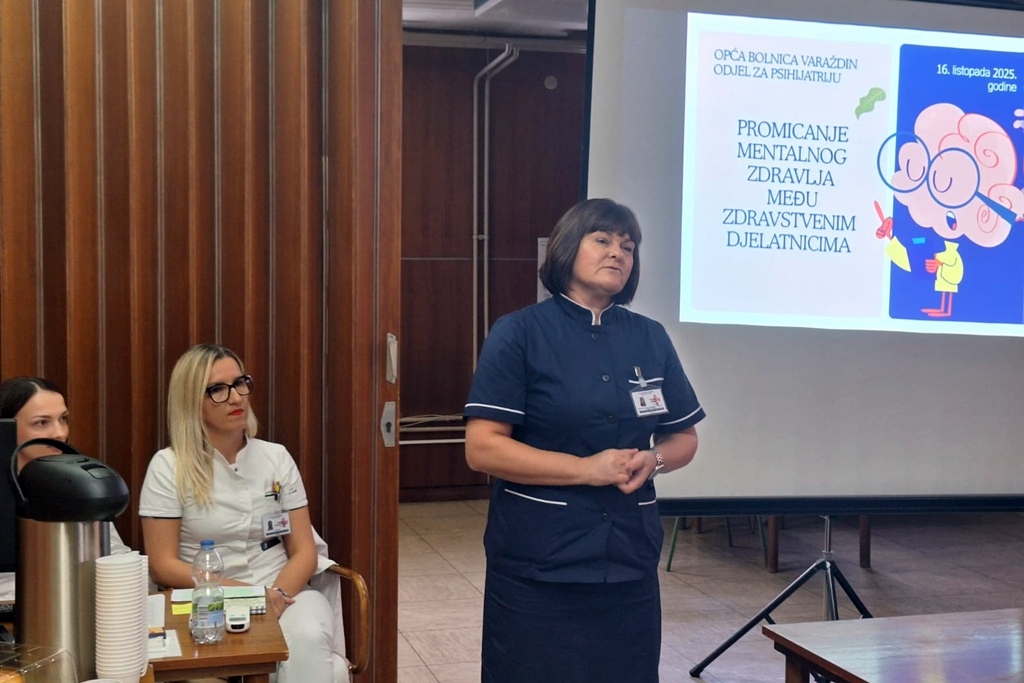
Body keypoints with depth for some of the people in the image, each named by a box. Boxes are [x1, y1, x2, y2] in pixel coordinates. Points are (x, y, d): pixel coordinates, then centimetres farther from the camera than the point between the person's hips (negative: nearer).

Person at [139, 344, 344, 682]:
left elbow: (304, 551, 5)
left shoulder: (277, 457, 7)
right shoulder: (168, 467, -1)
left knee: (307, 641, -32)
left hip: (284, 592, 3)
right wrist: (242, 592, -15)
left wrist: (278, 594, -16)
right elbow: (162, 565, -4)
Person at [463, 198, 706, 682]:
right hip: (537, 568, -4)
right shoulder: (519, 333, -6)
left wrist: (653, 459, -8)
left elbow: (684, 438, 15)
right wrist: (586, 468, -18)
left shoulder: (651, 339, 8)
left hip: (629, 563, 4)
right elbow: (482, 448, -12)